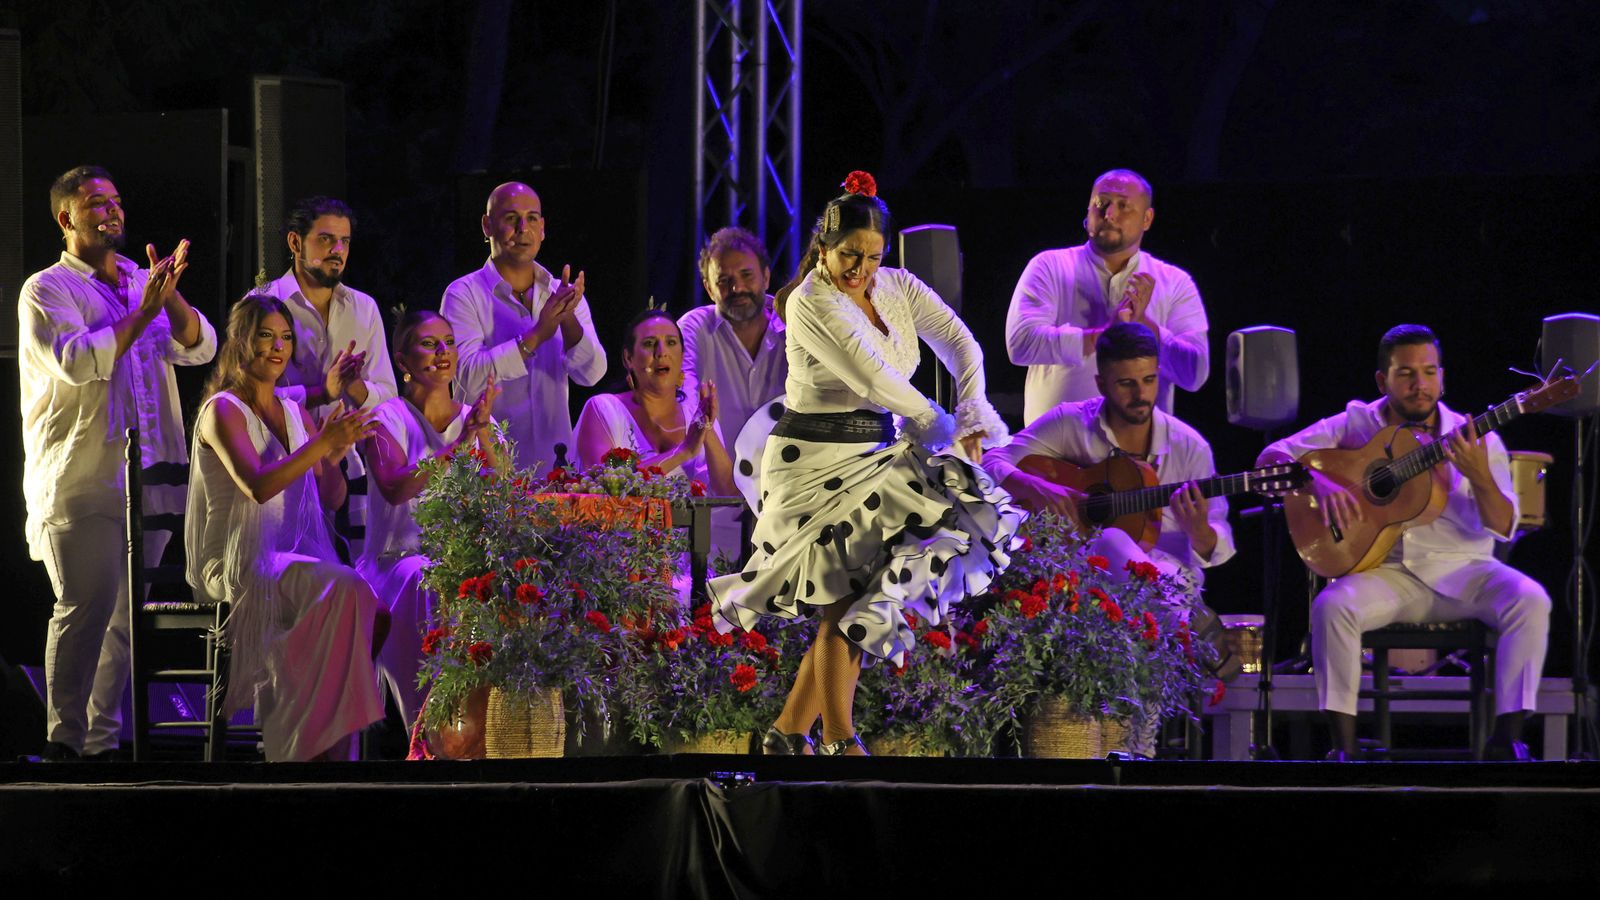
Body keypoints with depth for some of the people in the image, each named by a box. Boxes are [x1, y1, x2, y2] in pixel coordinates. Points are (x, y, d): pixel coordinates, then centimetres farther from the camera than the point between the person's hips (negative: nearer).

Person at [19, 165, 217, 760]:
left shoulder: (142, 284, 17)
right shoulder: (48, 291, 0)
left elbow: (199, 348, 6)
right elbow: (77, 363, -15)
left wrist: (169, 295, -10)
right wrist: (141, 313, -15)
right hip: (80, 480, -6)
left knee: (127, 614, 6)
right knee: (86, 607, -14)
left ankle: (104, 736, 11)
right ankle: (64, 738, -13)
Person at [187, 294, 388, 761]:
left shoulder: (296, 415, 20)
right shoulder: (223, 411, -2)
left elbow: (332, 499, 17)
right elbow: (257, 486, -18)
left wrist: (334, 455, -4)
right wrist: (321, 444, -25)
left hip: (298, 560, 6)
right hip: (241, 562, -6)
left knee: (369, 611, -24)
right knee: (346, 589, -31)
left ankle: (331, 747, -23)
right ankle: (321, 741, -27)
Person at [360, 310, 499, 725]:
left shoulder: (476, 419, 15)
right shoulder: (388, 418, 3)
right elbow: (394, 487, -17)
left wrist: (484, 436, -15)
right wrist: (458, 445, -22)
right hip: (400, 561, -4)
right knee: (437, 590, -36)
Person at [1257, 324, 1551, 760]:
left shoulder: (1475, 439, 3)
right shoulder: (1356, 424, 5)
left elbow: (1503, 527, -4)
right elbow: (1272, 457, 5)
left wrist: (1479, 475, -24)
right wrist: (1319, 482, -15)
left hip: (1460, 569, 0)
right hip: (1387, 572, 0)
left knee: (1530, 601, -28)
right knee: (1332, 606, -31)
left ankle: (1507, 739, -23)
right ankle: (1344, 745, -23)